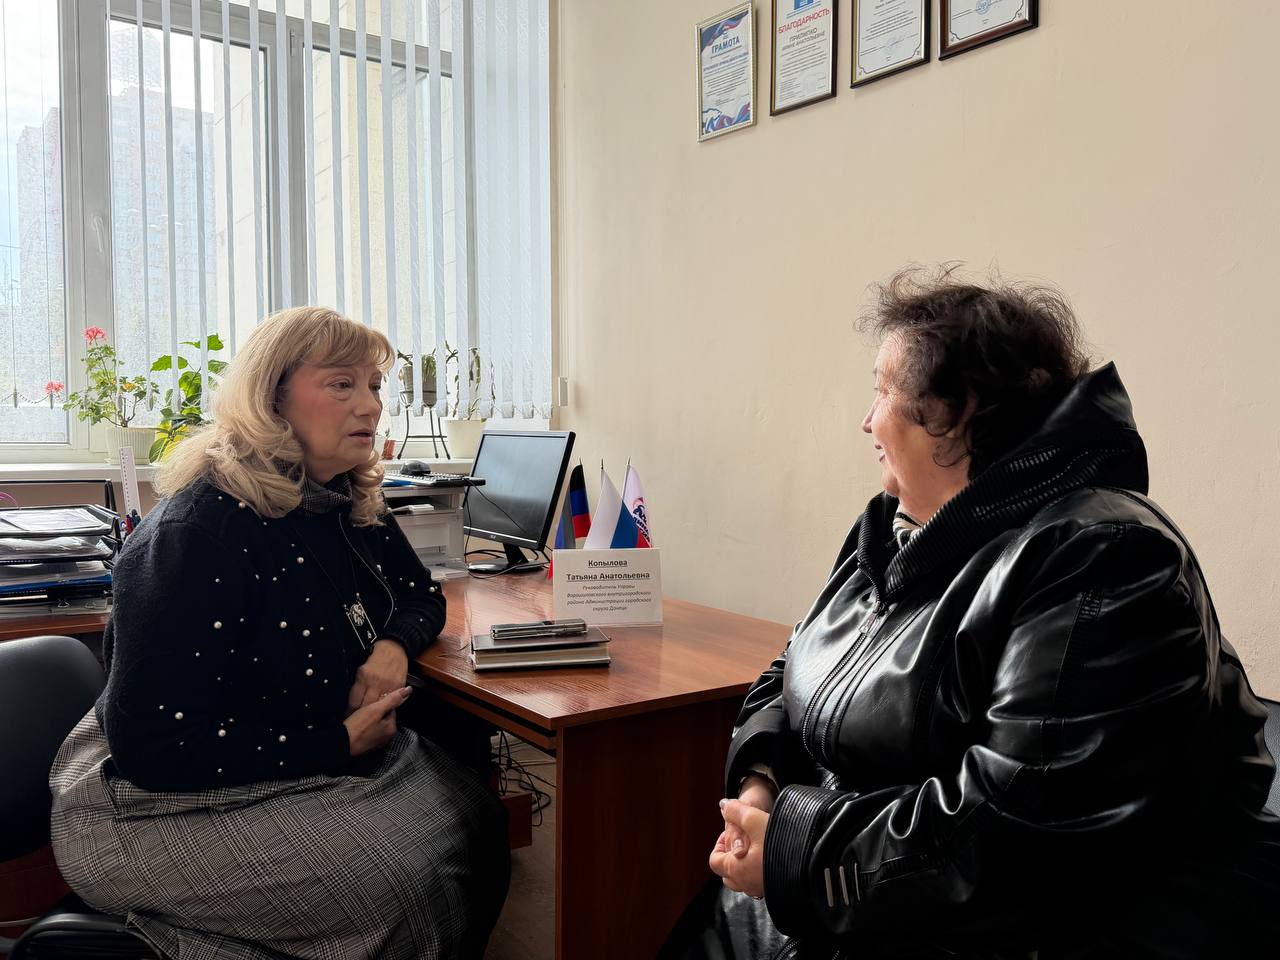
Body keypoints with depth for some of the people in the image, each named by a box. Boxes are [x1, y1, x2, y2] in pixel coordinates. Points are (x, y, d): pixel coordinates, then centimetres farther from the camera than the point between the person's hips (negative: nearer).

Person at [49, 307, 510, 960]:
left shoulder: (351, 504, 1)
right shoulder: (197, 531, -24)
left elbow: (422, 597, 15)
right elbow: (152, 742, -25)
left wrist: (394, 645, -10)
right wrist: (337, 743, -22)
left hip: (332, 758, 8)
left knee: (477, 816, -10)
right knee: (406, 878, -22)